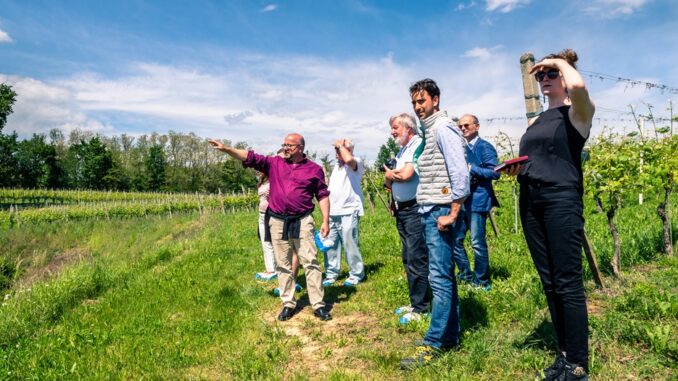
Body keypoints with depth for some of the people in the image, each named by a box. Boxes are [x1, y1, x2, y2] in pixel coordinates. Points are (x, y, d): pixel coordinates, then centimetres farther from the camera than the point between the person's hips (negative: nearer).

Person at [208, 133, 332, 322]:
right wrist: (226, 149, -8)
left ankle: (318, 305, 7)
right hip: (277, 222, 3)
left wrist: (326, 221, -3)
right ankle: (288, 304, 21)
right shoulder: (274, 163, 7)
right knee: (283, 265, 9)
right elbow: (250, 157, 2)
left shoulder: (314, 169, 1)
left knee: (310, 263, -1)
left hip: (302, 221, -2)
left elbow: (323, 195, 3)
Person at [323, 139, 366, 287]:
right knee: (330, 245, 9)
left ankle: (356, 274, 12)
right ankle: (331, 273, 19)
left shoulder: (356, 163, -5)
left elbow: (348, 159, -31)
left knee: (350, 245, -2)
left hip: (348, 213, -8)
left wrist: (341, 145, -14)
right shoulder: (337, 164, 20)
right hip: (332, 213, 8)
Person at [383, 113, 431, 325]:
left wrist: (389, 174, -1)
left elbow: (405, 174, -20)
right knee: (409, 259, 14)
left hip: (415, 209, -10)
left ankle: (420, 308, 3)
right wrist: (391, 178, -1)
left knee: (417, 259, -6)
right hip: (401, 210, 10)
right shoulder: (402, 150, 18)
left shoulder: (418, 145, -10)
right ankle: (415, 301, 25)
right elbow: (390, 182, 21)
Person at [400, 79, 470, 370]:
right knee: (444, 277, 13)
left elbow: (460, 172, -17)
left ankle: (434, 343, 2)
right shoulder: (428, 130, 19)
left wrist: (452, 214, -18)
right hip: (430, 212, 10)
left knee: (440, 278, -5)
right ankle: (450, 335, 22)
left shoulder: (443, 127, -8)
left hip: (440, 211, -10)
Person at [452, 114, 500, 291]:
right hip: (462, 201, 8)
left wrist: (471, 168, -18)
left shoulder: (485, 147, -6)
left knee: (478, 243, -1)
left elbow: (495, 172, -15)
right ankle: (465, 275, 26)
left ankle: (481, 282, 13)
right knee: (455, 240, 10)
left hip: (477, 200, -7)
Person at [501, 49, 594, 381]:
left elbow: (578, 85, -24)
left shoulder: (578, 112, 1)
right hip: (531, 201, 7)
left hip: (562, 200, -7)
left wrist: (561, 61, -4)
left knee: (567, 283, -5)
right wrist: (517, 168, 4)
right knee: (549, 282, 10)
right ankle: (564, 354, 22)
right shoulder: (536, 120, 20)